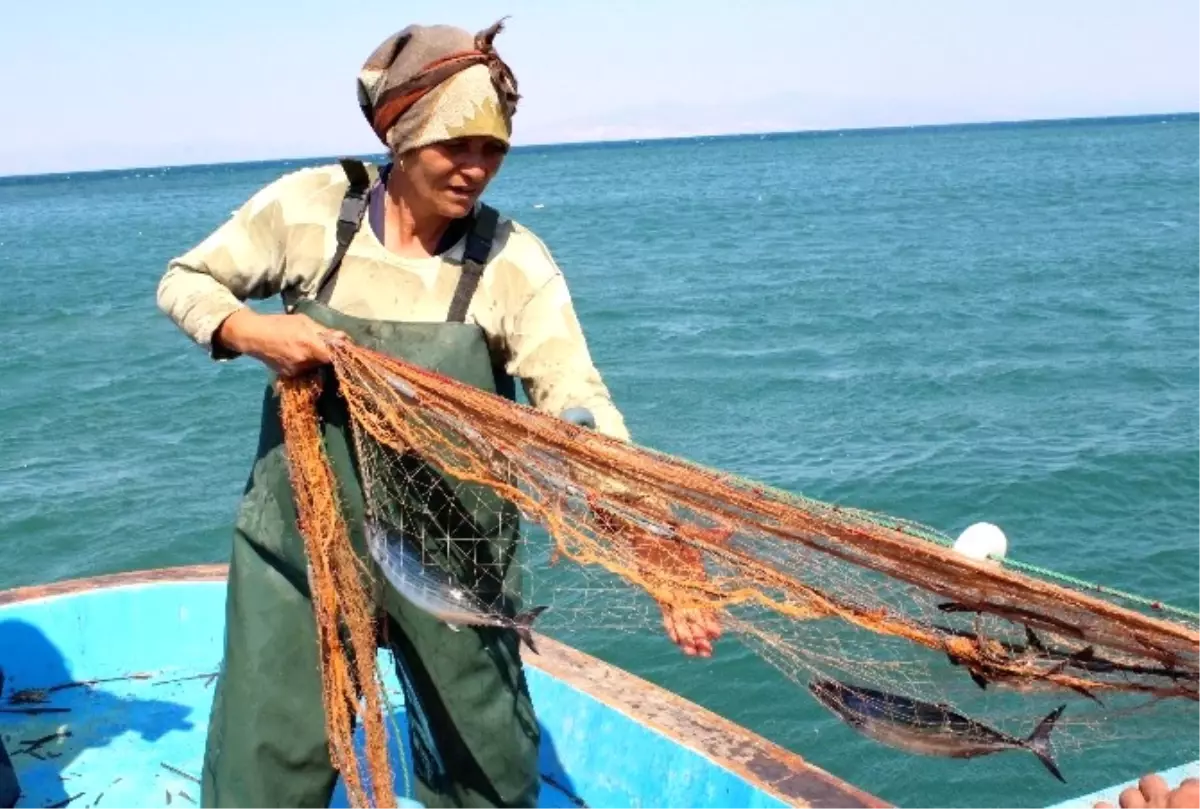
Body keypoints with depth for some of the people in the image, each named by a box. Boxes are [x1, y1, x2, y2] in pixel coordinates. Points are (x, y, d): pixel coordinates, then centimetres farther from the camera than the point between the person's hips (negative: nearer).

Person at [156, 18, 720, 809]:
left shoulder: (514, 261, -15)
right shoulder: (309, 207, -11)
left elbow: (583, 415, -21)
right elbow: (184, 281, 3)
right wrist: (252, 331, -19)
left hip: (450, 550, 0)